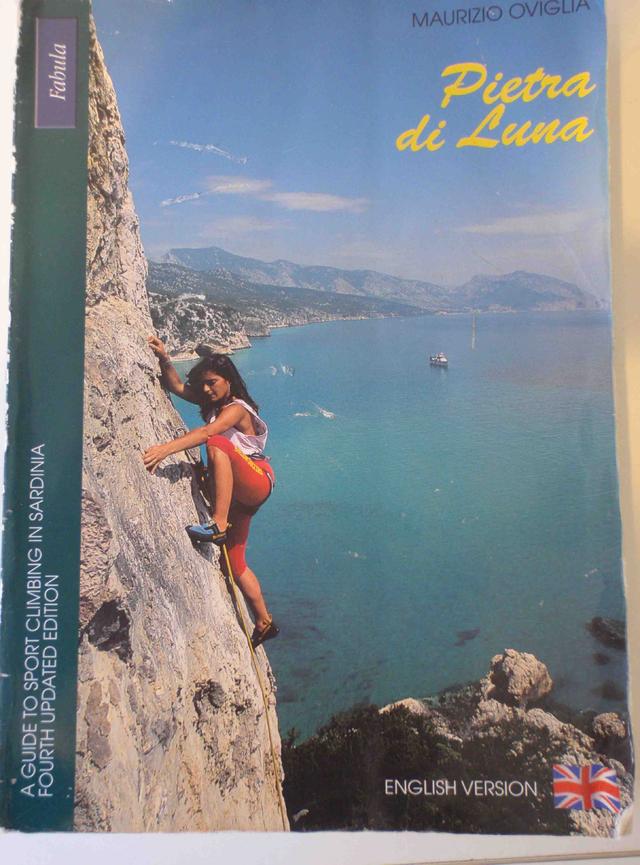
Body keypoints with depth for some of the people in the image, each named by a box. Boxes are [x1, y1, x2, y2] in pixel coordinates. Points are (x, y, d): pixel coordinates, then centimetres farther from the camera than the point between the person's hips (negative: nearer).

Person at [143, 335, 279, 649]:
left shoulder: (237, 408, -13)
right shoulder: (213, 401, 13)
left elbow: (208, 432, -31)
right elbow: (177, 387, 14)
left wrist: (166, 448, -42)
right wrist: (164, 360, -3)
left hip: (256, 481, -9)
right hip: (235, 492, 9)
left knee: (218, 444, -36)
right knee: (235, 564, 9)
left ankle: (219, 524, -43)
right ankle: (264, 623, 23)